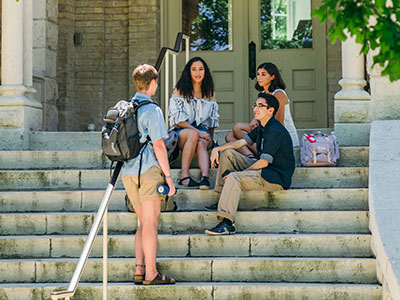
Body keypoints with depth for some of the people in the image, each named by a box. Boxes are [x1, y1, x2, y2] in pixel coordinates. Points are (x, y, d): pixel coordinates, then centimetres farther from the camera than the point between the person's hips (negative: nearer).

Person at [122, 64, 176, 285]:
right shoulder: (152, 110, -10)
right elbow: (158, 146, -14)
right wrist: (168, 175, -9)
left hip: (127, 171, 7)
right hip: (148, 170, -7)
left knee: (144, 223, 14)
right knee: (150, 224, -3)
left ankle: (139, 270, 11)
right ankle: (151, 274, -1)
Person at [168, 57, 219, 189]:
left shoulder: (210, 93, 13)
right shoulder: (180, 91, 1)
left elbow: (213, 119, 18)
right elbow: (179, 120, -7)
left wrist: (209, 138, 8)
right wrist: (197, 131, -16)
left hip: (203, 130, 2)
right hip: (181, 131, -2)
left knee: (201, 144, -34)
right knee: (193, 135, -38)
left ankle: (205, 178, -56)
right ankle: (184, 176, -40)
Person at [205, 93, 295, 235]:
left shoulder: (275, 131, -19)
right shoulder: (261, 129, 13)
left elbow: (264, 162, -21)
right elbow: (240, 142, 13)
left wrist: (241, 172, -15)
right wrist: (217, 149, -2)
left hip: (277, 178, -10)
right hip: (264, 169, 10)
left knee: (234, 178, -30)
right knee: (228, 153, 7)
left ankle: (227, 223, -37)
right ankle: (222, 198, 1)